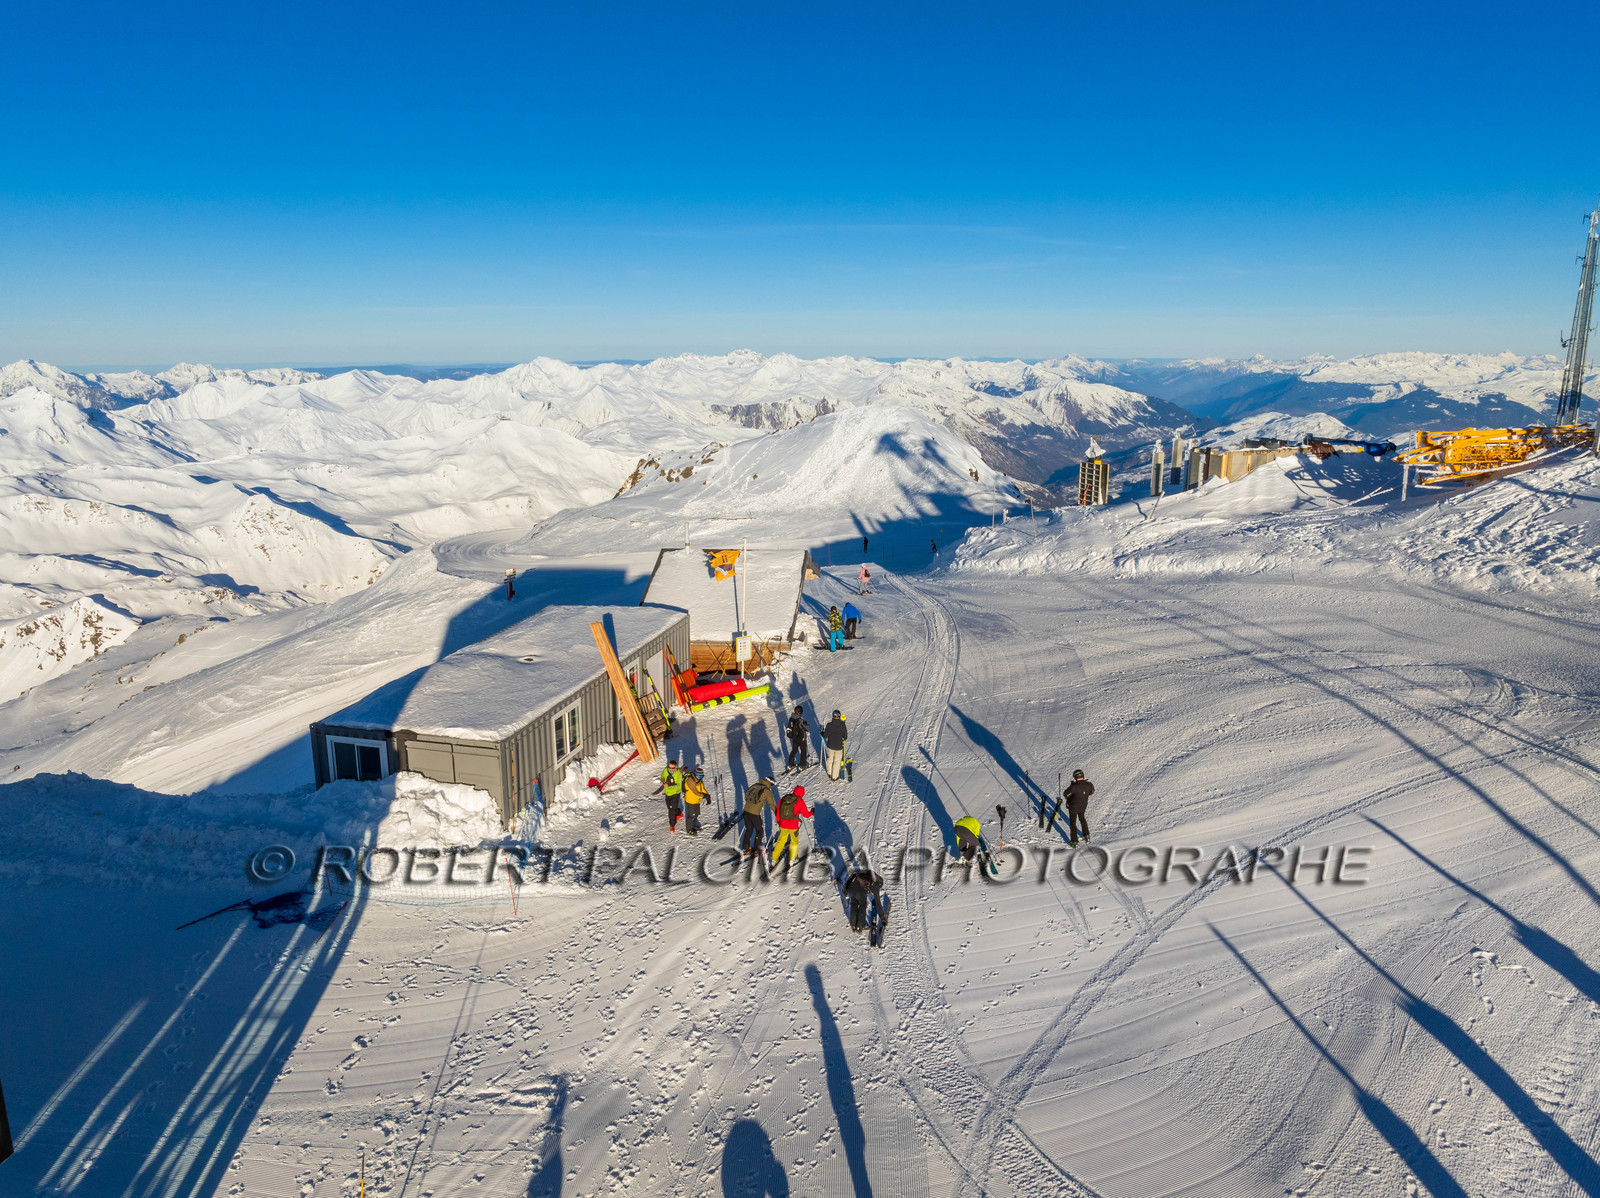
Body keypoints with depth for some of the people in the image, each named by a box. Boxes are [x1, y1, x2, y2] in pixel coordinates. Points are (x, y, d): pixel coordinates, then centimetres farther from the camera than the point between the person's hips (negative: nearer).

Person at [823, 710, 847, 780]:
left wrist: (822, 732, 12)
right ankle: (835, 777, 23)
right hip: (839, 746, -2)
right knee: (837, 761, 14)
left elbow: (825, 736, -9)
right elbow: (845, 737, -9)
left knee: (830, 759, 23)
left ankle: (830, 774, 39)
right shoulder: (842, 725, -17)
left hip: (830, 746, 2)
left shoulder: (829, 724, -16)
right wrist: (843, 738, 14)